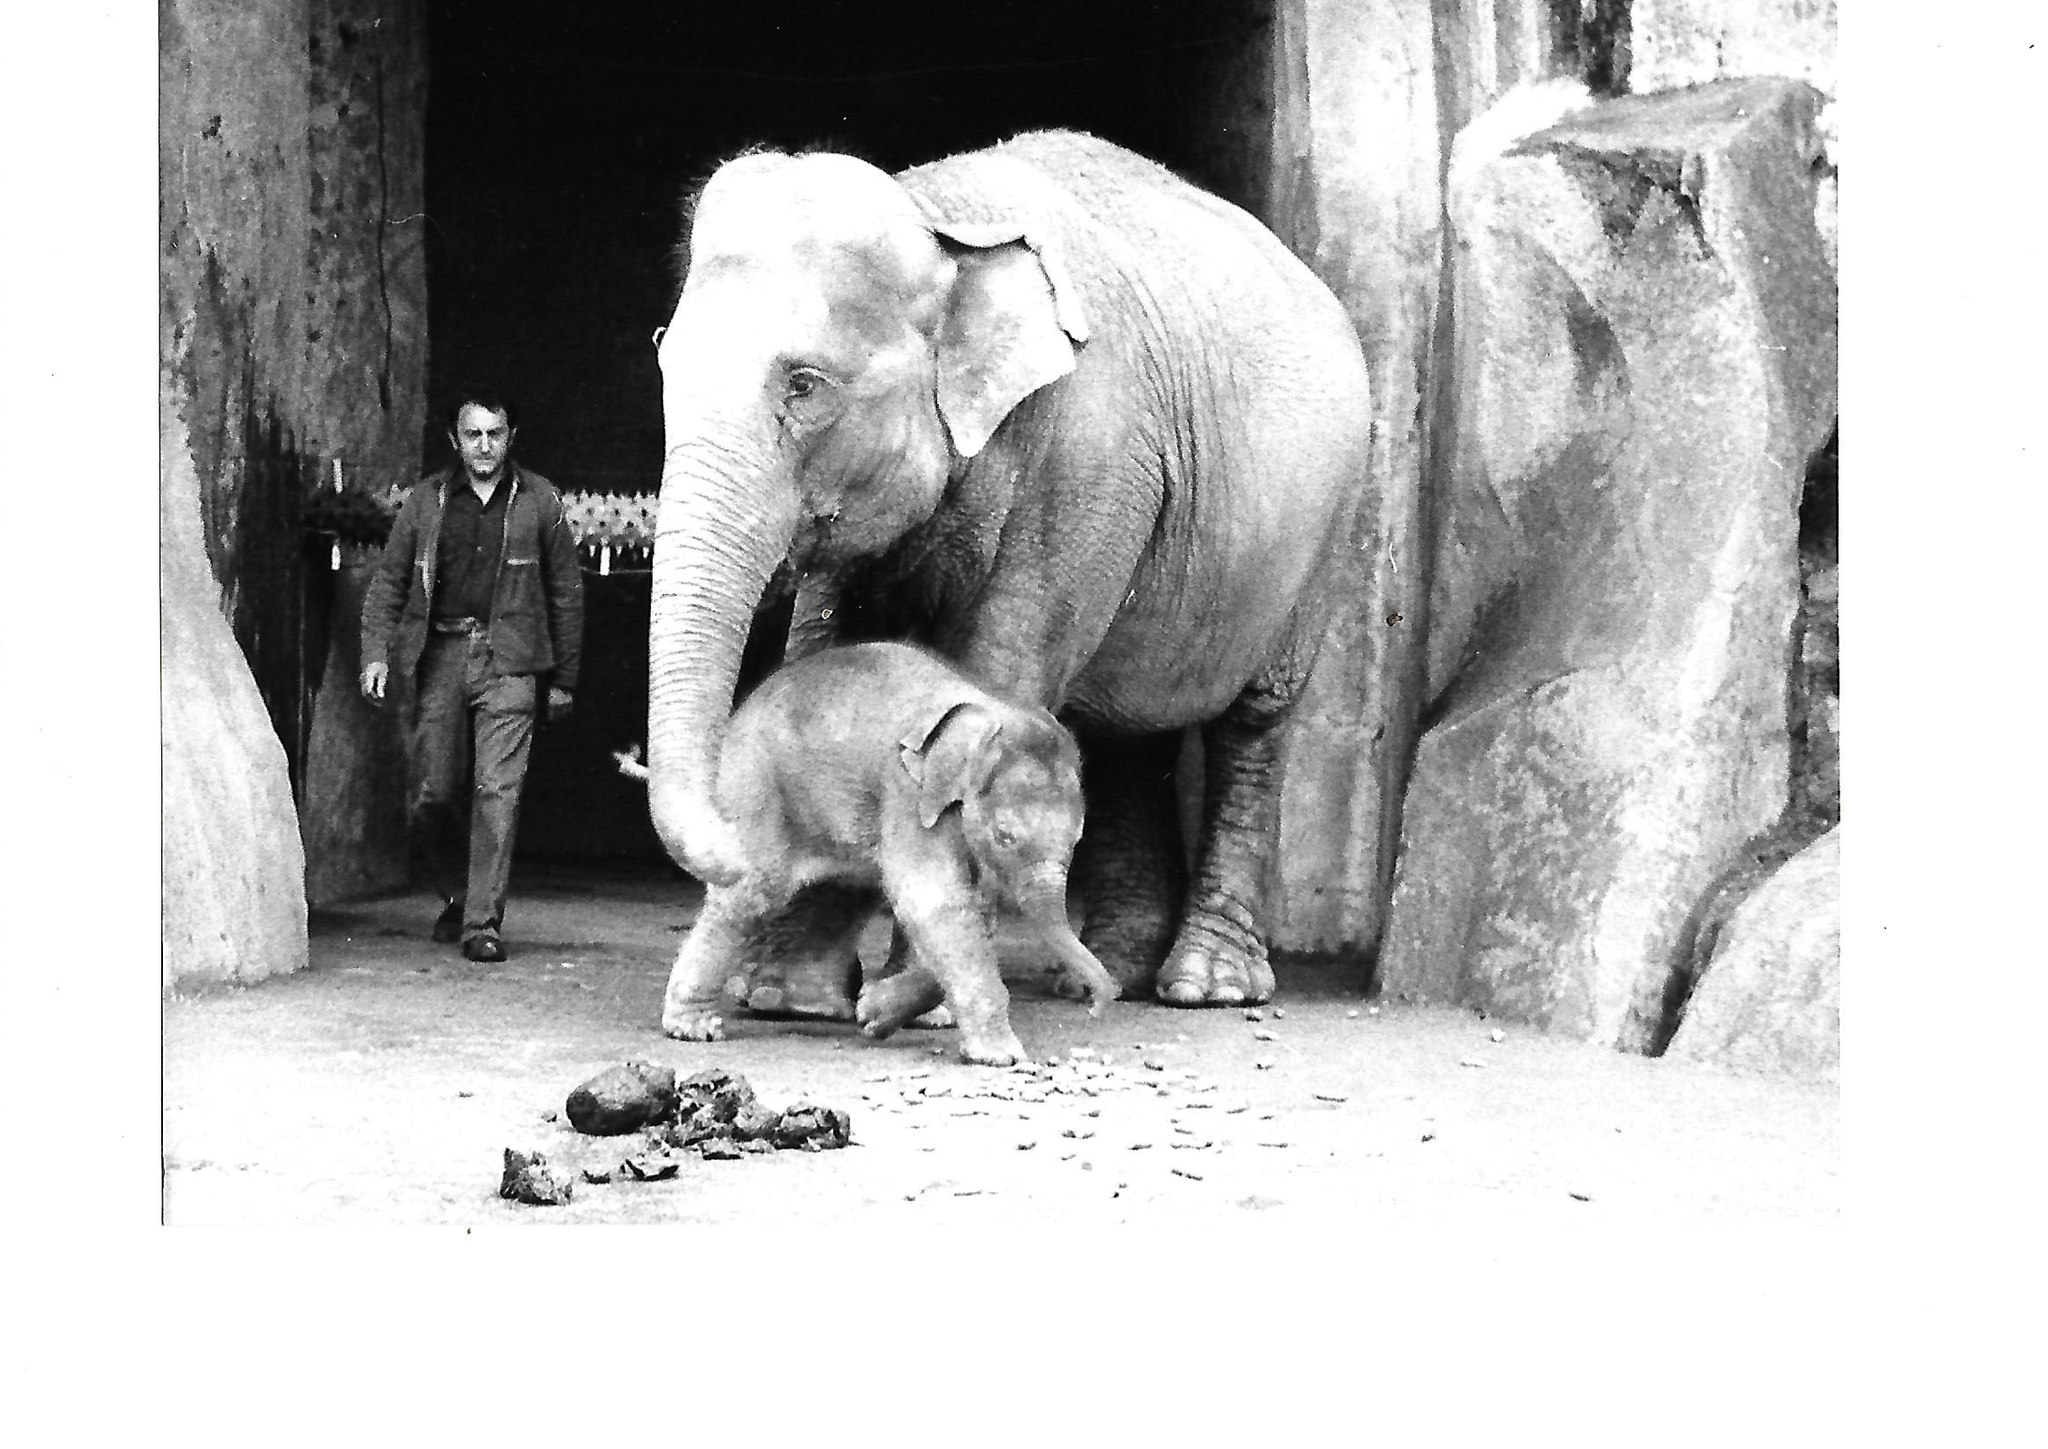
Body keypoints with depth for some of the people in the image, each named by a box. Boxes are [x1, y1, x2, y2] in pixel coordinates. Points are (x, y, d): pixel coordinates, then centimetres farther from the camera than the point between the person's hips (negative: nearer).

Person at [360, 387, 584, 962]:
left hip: (508, 660, -2)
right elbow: (387, 580, 12)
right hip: (438, 655, 2)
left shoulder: (539, 501, 6)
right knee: (433, 793, 3)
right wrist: (377, 653, -1)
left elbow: (566, 591, 11)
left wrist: (563, 678, 10)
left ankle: (483, 922, -7)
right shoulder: (426, 500, 9)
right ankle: (455, 896, 27)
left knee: (498, 791, -10)